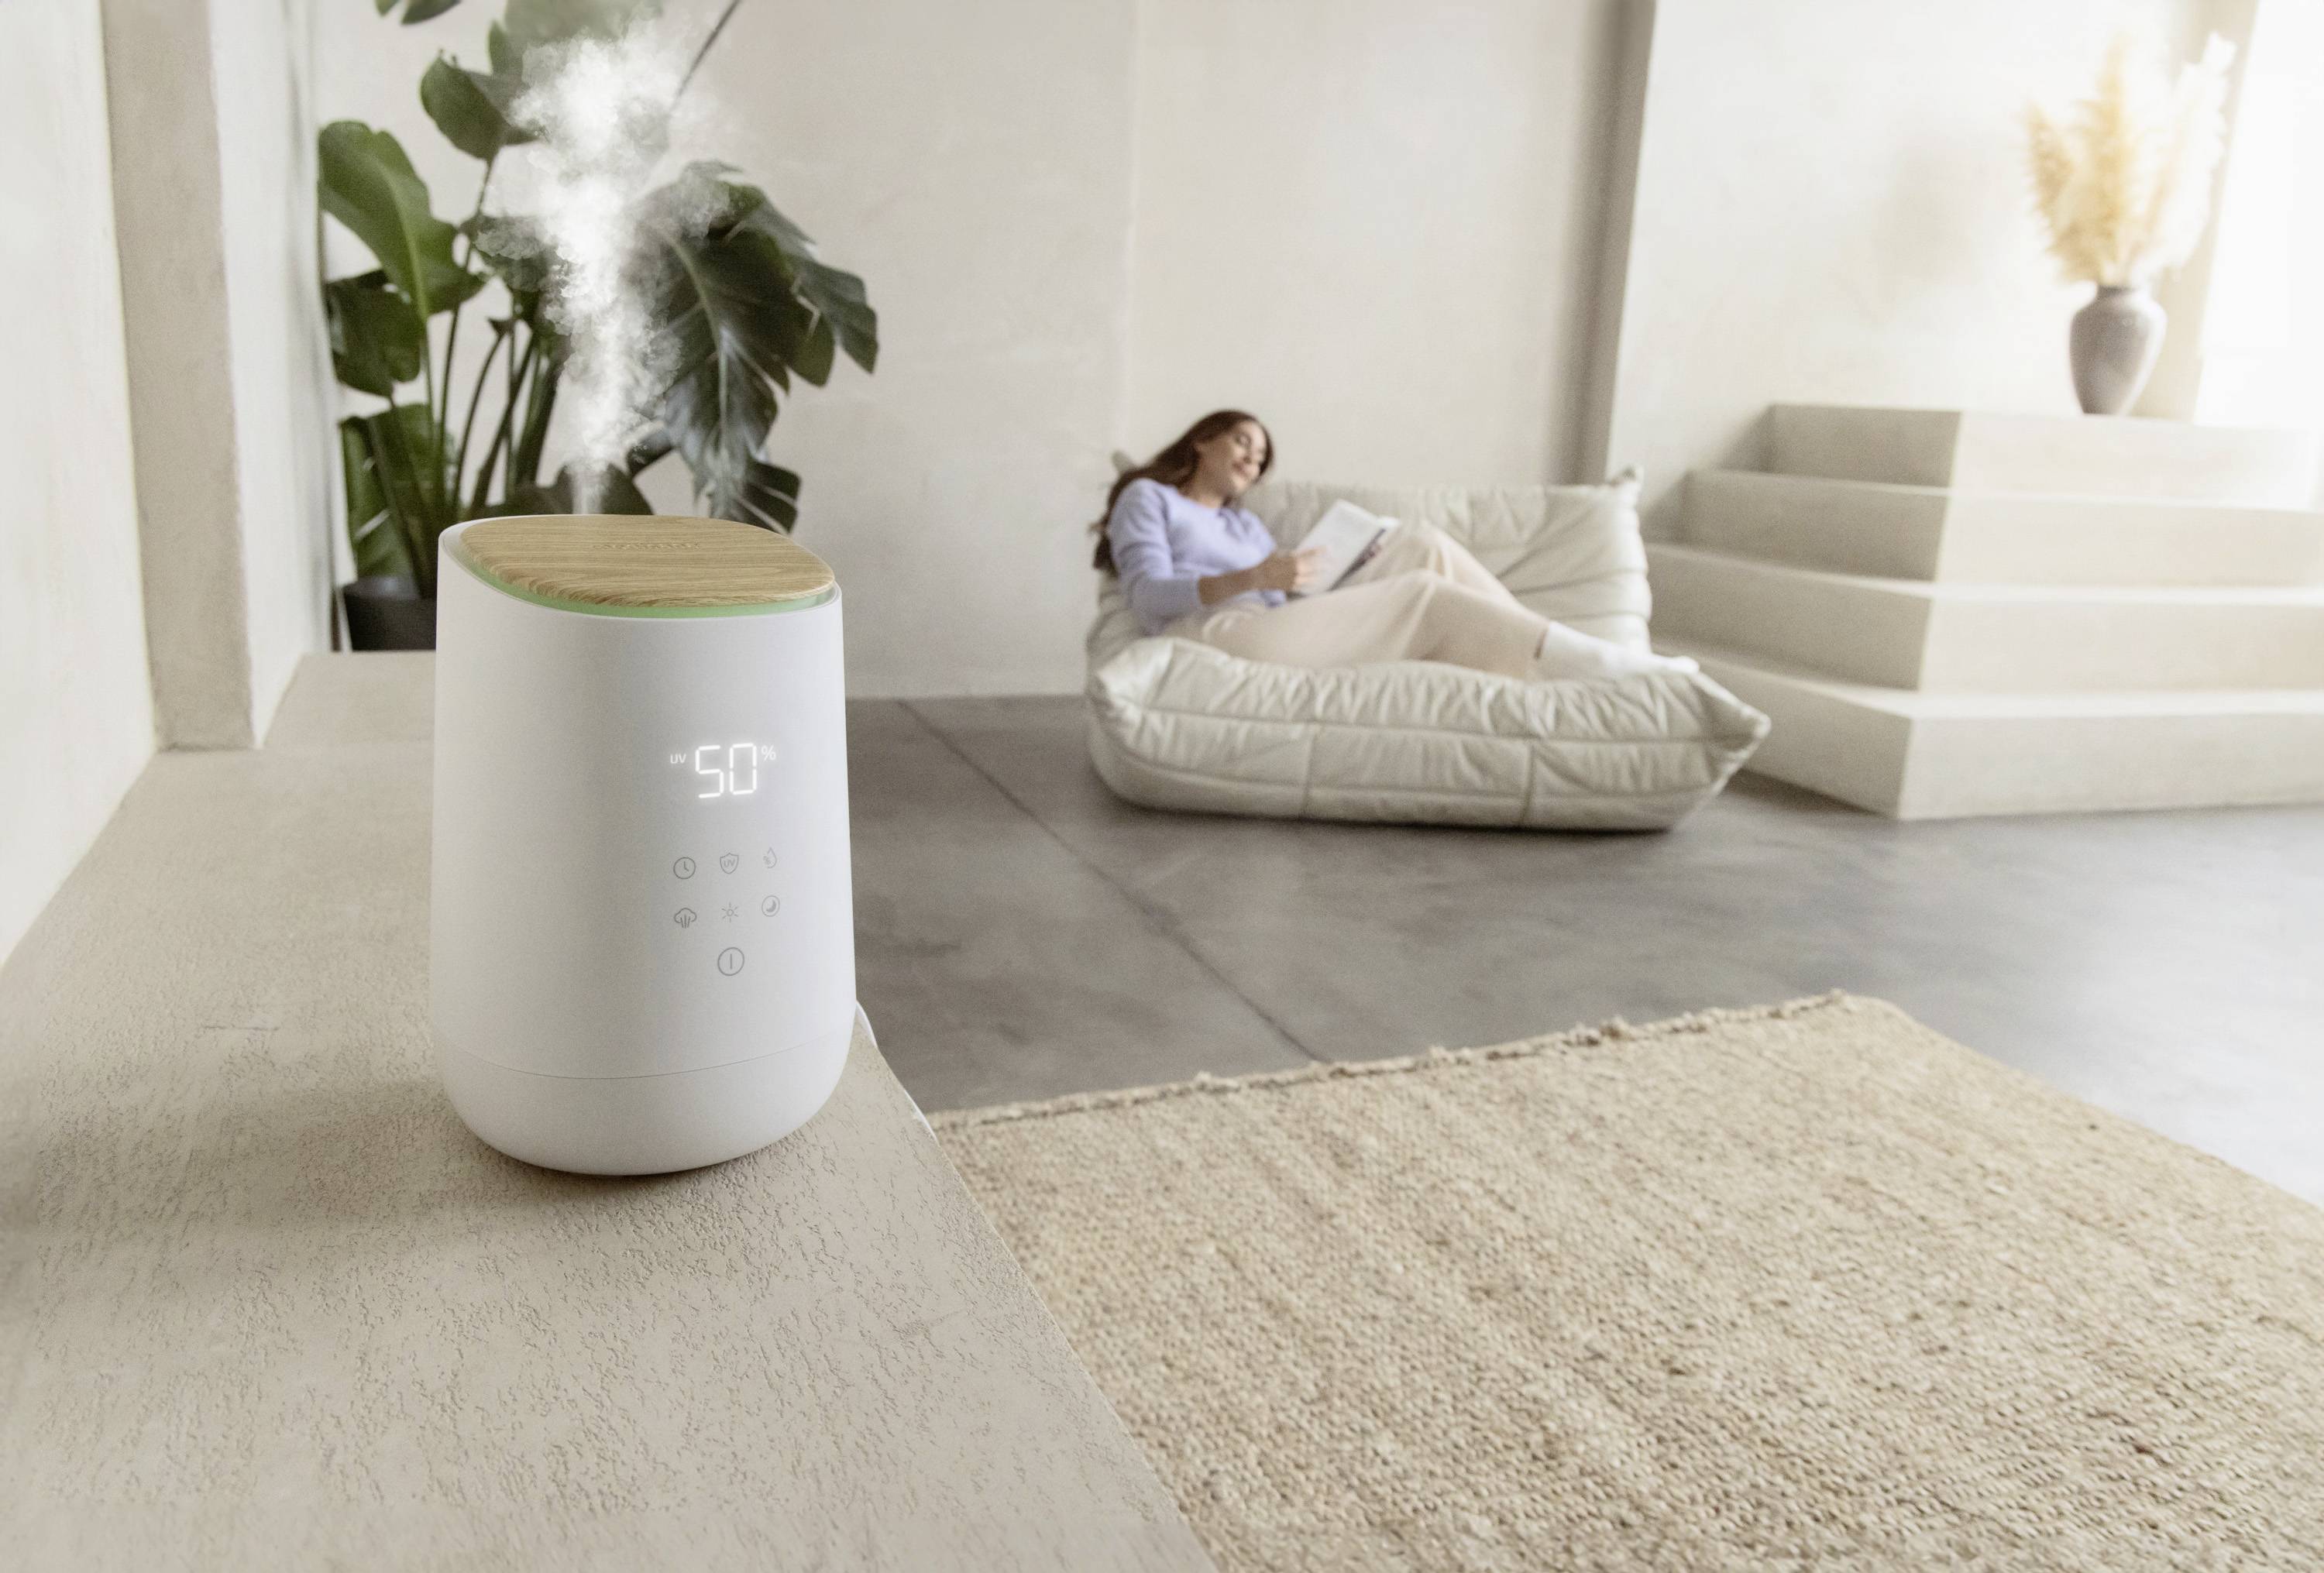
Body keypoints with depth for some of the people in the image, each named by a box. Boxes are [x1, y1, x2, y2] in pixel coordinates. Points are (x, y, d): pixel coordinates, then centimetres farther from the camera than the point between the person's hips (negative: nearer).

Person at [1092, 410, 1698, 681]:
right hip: (1216, 640, -7)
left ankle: (1545, 654, -15)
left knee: (1420, 543, -8)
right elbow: (1149, 599, -4)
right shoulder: (1146, 498, 16)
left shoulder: (1247, 525, 36)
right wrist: (1251, 579, -19)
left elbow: (1289, 602, 20)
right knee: (1424, 597, -17)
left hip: (1272, 636, 7)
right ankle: (1616, 667, -15)